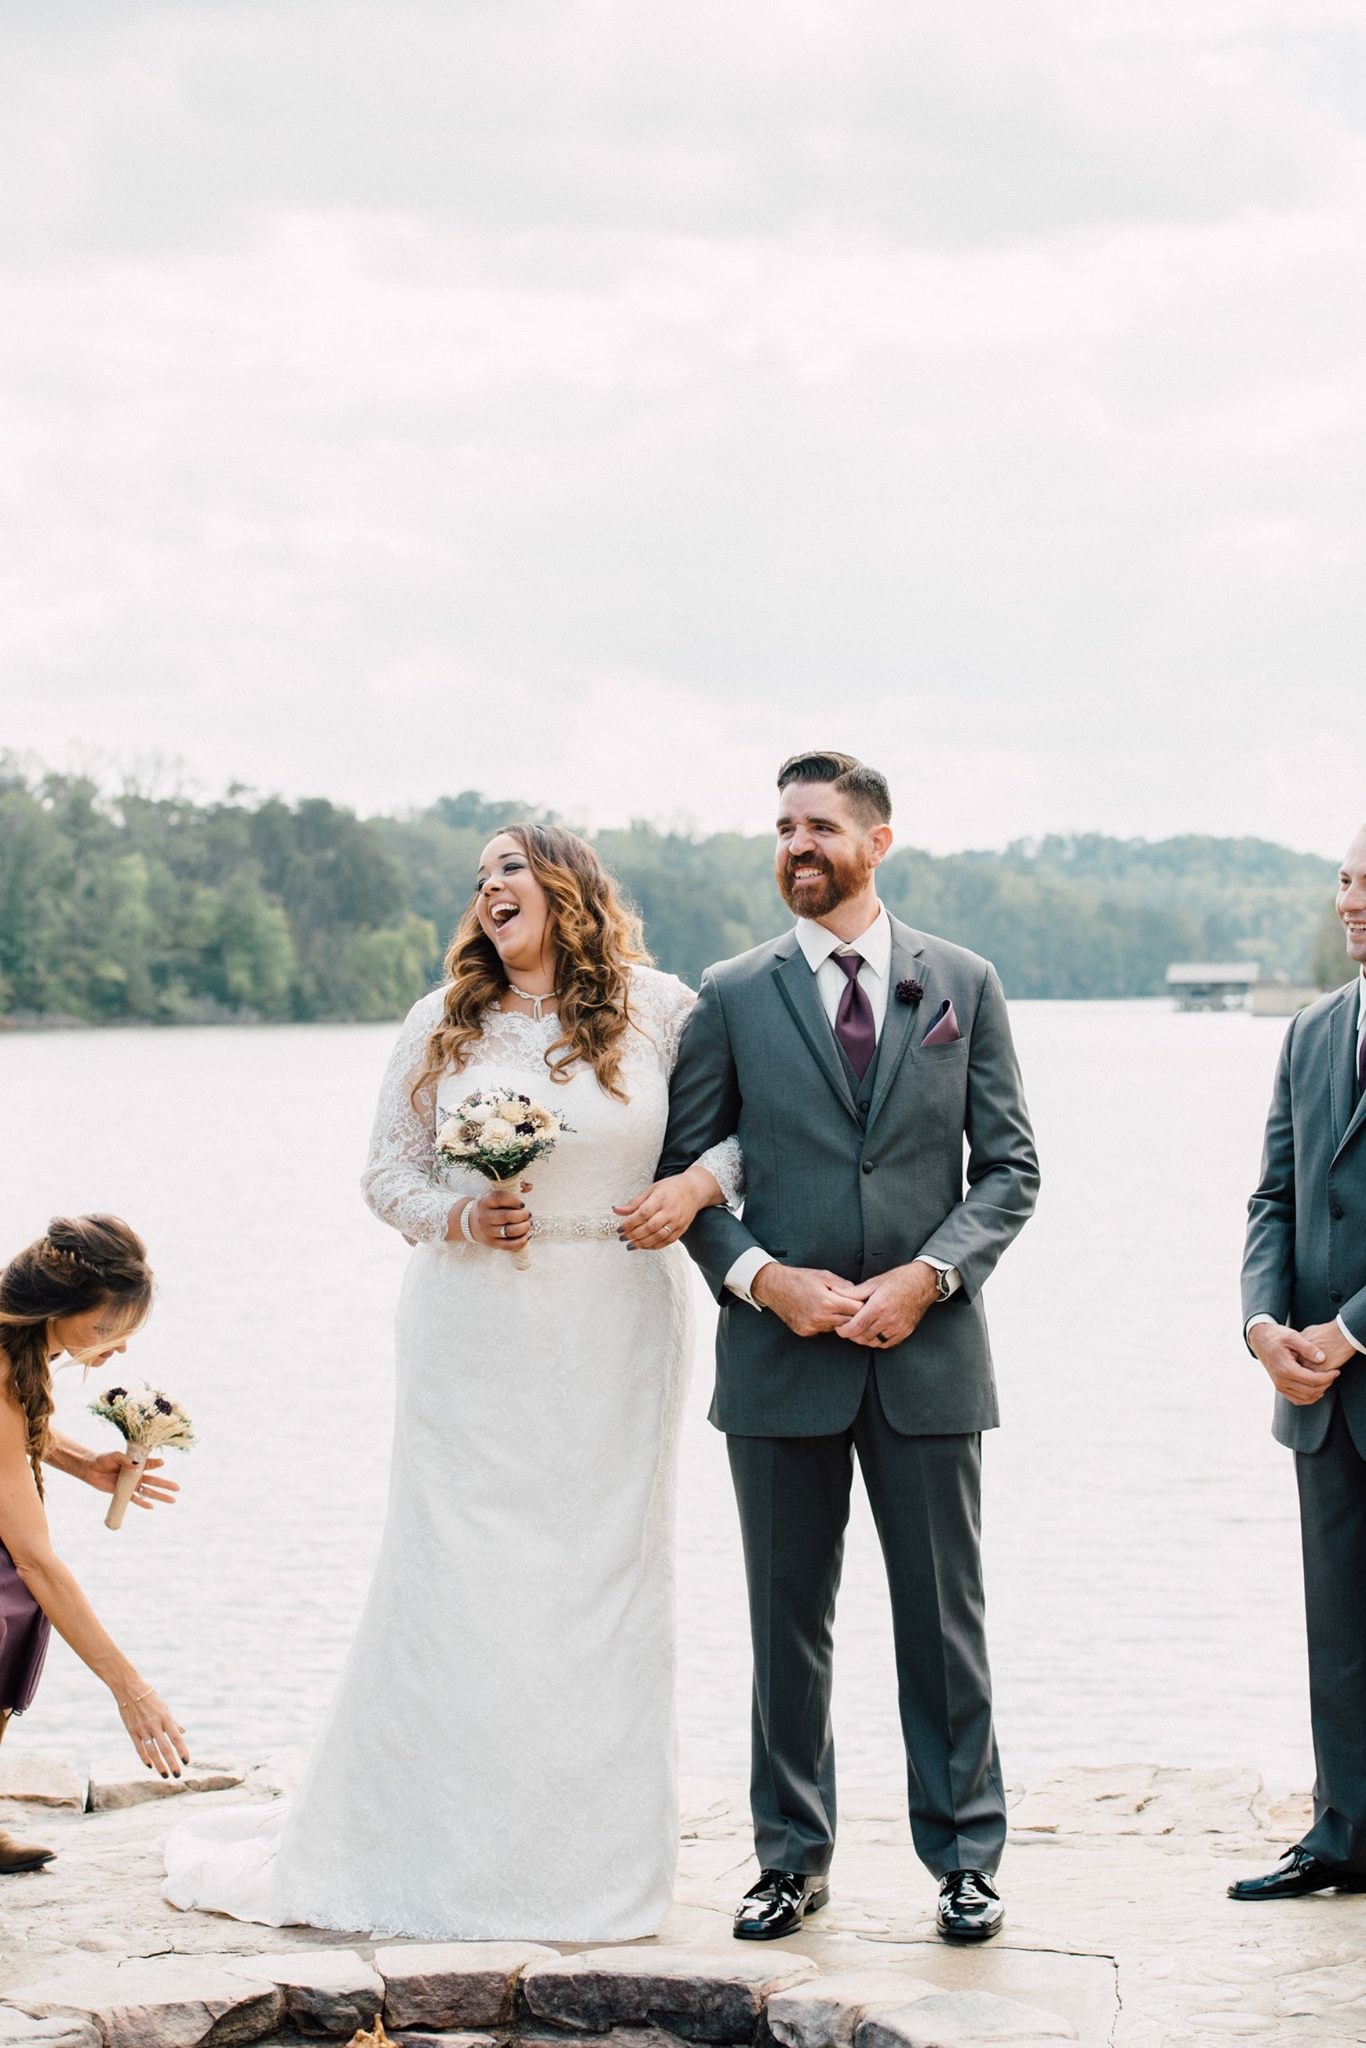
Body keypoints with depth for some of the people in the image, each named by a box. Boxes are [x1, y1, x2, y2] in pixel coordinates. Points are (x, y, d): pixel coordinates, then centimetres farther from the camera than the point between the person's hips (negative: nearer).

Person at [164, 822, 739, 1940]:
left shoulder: (661, 1010, 1)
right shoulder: (443, 1027, 4)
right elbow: (389, 1172, 8)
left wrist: (697, 1185, -12)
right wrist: (461, 1218, -10)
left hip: (616, 1340, 0)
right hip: (477, 1336, 1)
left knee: (605, 1577, 2)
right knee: (463, 1580, -1)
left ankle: (593, 1858, 12)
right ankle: (450, 1855, 10)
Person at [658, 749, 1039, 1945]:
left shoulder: (963, 984, 5)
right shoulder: (734, 996, 4)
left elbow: (1010, 1165, 3)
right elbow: (679, 1168, 4)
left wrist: (929, 1273, -12)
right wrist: (762, 1276, -11)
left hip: (928, 1352, 0)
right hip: (780, 1354, 1)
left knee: (944, 1615, 5)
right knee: (788, 1622, 8)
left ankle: (965, 1856, 16)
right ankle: (793, 1858, 20)